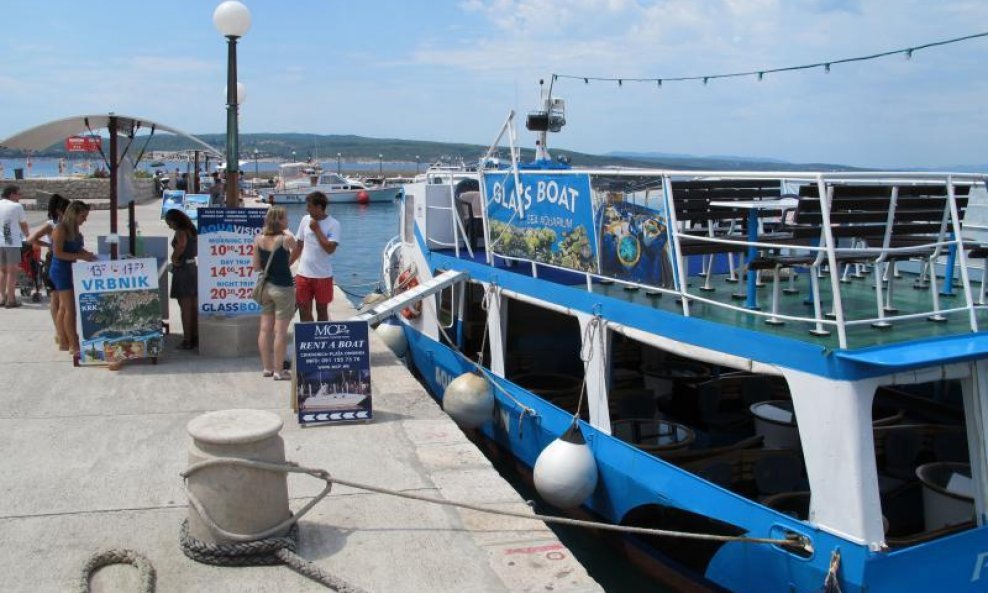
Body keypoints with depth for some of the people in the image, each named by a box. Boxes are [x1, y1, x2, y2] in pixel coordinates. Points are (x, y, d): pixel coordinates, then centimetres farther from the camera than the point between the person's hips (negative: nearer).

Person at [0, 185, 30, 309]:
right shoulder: (16, 206, -8)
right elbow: (23, 225, 0)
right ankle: (10, 299, 0)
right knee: (12, 271, -1)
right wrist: (28, 236, 19)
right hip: (12, 242, -5)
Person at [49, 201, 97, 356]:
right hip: (61, 270, -9)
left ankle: (65, 341, 23)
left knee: (64, 308, 15)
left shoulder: (74, 228, 8)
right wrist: (81, 257, -24)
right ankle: (74, 346, -7)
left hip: (69, 270, 9)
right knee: (70, 308, -9)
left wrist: (88, 254, 0)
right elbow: (58, 253, -21)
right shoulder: (60, 229, -17)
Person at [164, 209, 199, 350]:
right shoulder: (192, 230, 12)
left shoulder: (180, 232, -13)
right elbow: (196, 249, 20)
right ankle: (195, 337, 19)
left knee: (185, 307, -4)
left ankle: (187, 340, -1)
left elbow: (181, 244, -33)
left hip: (182, 270, -8)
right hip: (193, 268, 8)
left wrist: (174, 257, -19)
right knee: (194, 306, 13)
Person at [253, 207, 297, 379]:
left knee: (265, 328, 11)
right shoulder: (286, 239, -15)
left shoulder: (258, 239, -1)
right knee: (280, 331, 0)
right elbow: (295, 247, 9)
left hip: (266, 286, 6)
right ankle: (278, 371, 5)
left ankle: (267, 367, 20)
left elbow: (256, 267, 4)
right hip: (283, 288, -6)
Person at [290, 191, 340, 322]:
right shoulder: (305, 220, 3)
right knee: (304, 310, 7)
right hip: (303, 274, 4)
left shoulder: (333, 224, -11)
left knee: (322, 310, 10)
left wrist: (316, 229, -15)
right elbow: (299, 245, 11)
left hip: (323, 276, -4)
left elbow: (330, 249, -21)